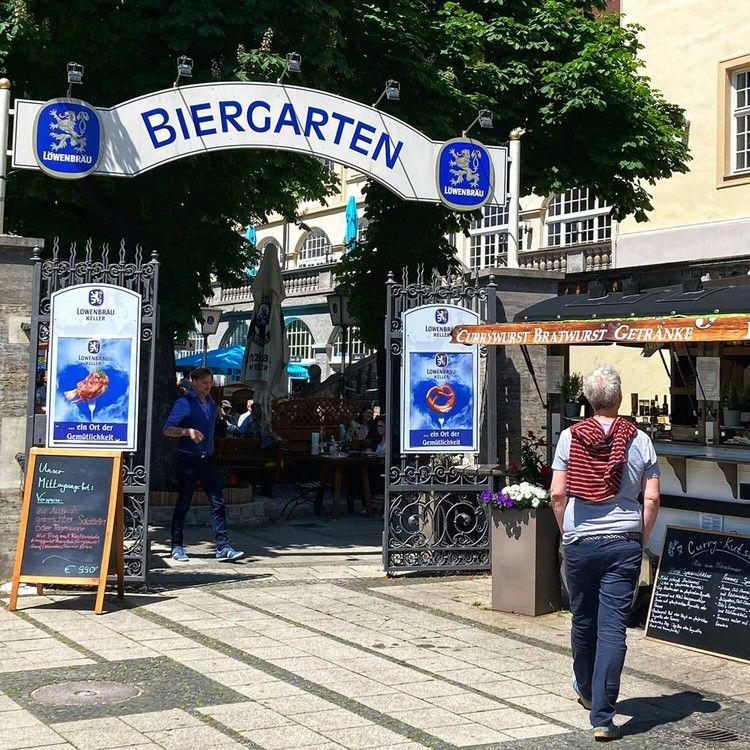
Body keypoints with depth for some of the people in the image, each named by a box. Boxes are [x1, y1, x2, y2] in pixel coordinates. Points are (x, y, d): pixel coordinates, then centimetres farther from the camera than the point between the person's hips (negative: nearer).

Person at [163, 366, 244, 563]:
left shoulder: (210, 401, 13)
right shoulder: (184, 403, -8)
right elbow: (167, 429, -15)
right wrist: (188, 431, -29)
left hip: (208, 459, 6)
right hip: (188, 460, -6)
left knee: (218, 502, -2)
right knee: (183, 504, 2)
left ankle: (223, 547, -2)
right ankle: (177, 547, 13)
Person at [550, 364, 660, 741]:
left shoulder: (570, 437, -1)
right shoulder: (639, 440, -1)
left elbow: (557, 494, -2)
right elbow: (652, 498, -3)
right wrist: (641, 540, 9)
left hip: (580, 542, 1)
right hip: (624, 544, -1)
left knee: (584, 621, 18)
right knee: (613, 628, -2)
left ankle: (586, 691, 39)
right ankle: (602, 716, -5)